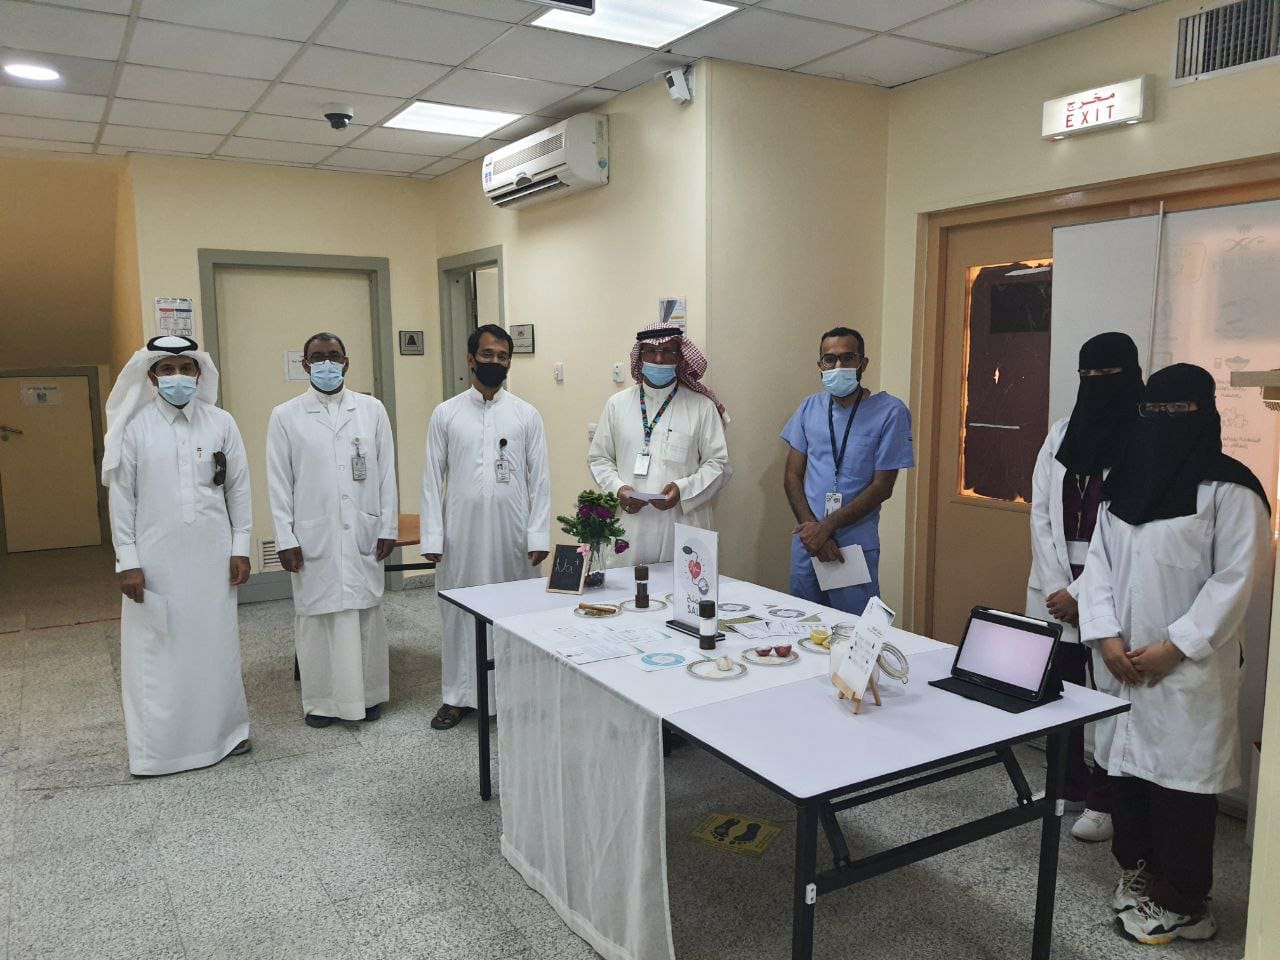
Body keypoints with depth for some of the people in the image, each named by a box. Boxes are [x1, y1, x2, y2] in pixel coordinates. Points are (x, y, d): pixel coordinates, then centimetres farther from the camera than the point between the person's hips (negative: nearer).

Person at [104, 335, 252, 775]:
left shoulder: (221, 423, 1)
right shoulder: (135, 428, -3)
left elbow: (238, 488, 5)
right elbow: (121, 497, -1)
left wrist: (240, 548, 2)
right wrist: (128, 561, -5)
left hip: (211, 557, 1)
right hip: (155, 561, -1)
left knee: (216, 646, 10)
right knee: (156, 653, 5)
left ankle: (223, 730, 26)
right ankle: (156, 746, 17)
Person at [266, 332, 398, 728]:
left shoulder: (372, 409, 4)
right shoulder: (285, 416, 1)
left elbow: (386, 472, 4)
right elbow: (279, 482, 0)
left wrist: (388, 527, 1)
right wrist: (285, 539, -4)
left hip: (363, 533, 1)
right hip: (313, 537, -1)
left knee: (366, 613, 7)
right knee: (317, 616, 5)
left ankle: (368, 694, 21)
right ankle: (321, 700, 18)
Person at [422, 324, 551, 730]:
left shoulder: (527, 415, 4)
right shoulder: (445, 414, 4)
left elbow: (539, 479, 2)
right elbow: (433, 479, 2)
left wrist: (538, 536, -5)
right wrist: (432, 537, -4)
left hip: (511, 533, 0)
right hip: (461, 533, 0)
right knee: (459, 612, 7)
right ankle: (458, 696, 20)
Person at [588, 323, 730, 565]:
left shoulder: (702, 406, 4)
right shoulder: (617, 403, 10)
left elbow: (718, 464, 3)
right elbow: (598, 459, 14)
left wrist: (683, 489, -12)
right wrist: (617, 488, -4)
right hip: (630, 526, 1)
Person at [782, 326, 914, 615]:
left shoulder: (890, 412, -7)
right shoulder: (810, 408, 5)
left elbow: (882, 486, -9)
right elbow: (792, 476, 5)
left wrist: (826, 526, -14)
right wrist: (810, 527, -9)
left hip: (856, 545, -4)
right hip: (806, 540, 4)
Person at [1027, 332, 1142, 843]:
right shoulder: (1061, 433, 8)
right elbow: (1040, 514, 5)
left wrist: (1081, 592, -12)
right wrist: (1056, 585, -5)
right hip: (1055, 585, 5)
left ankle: (1104, 800, 18)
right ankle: (1067, 785, 30)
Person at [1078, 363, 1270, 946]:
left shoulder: (1229, 488, -9)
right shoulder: (1123, 481, 9)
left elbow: (1236, 579, -12)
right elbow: (1098, 559, 8)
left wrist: (1174, 647, -15)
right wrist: (1106, 636, -4)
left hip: (1190, 667, -5)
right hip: (1121, 660, 6)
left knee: (1181, 776, 1)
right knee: (1124, 763, 14)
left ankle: (1181, 903, 15)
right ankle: (1137, 868, 34)